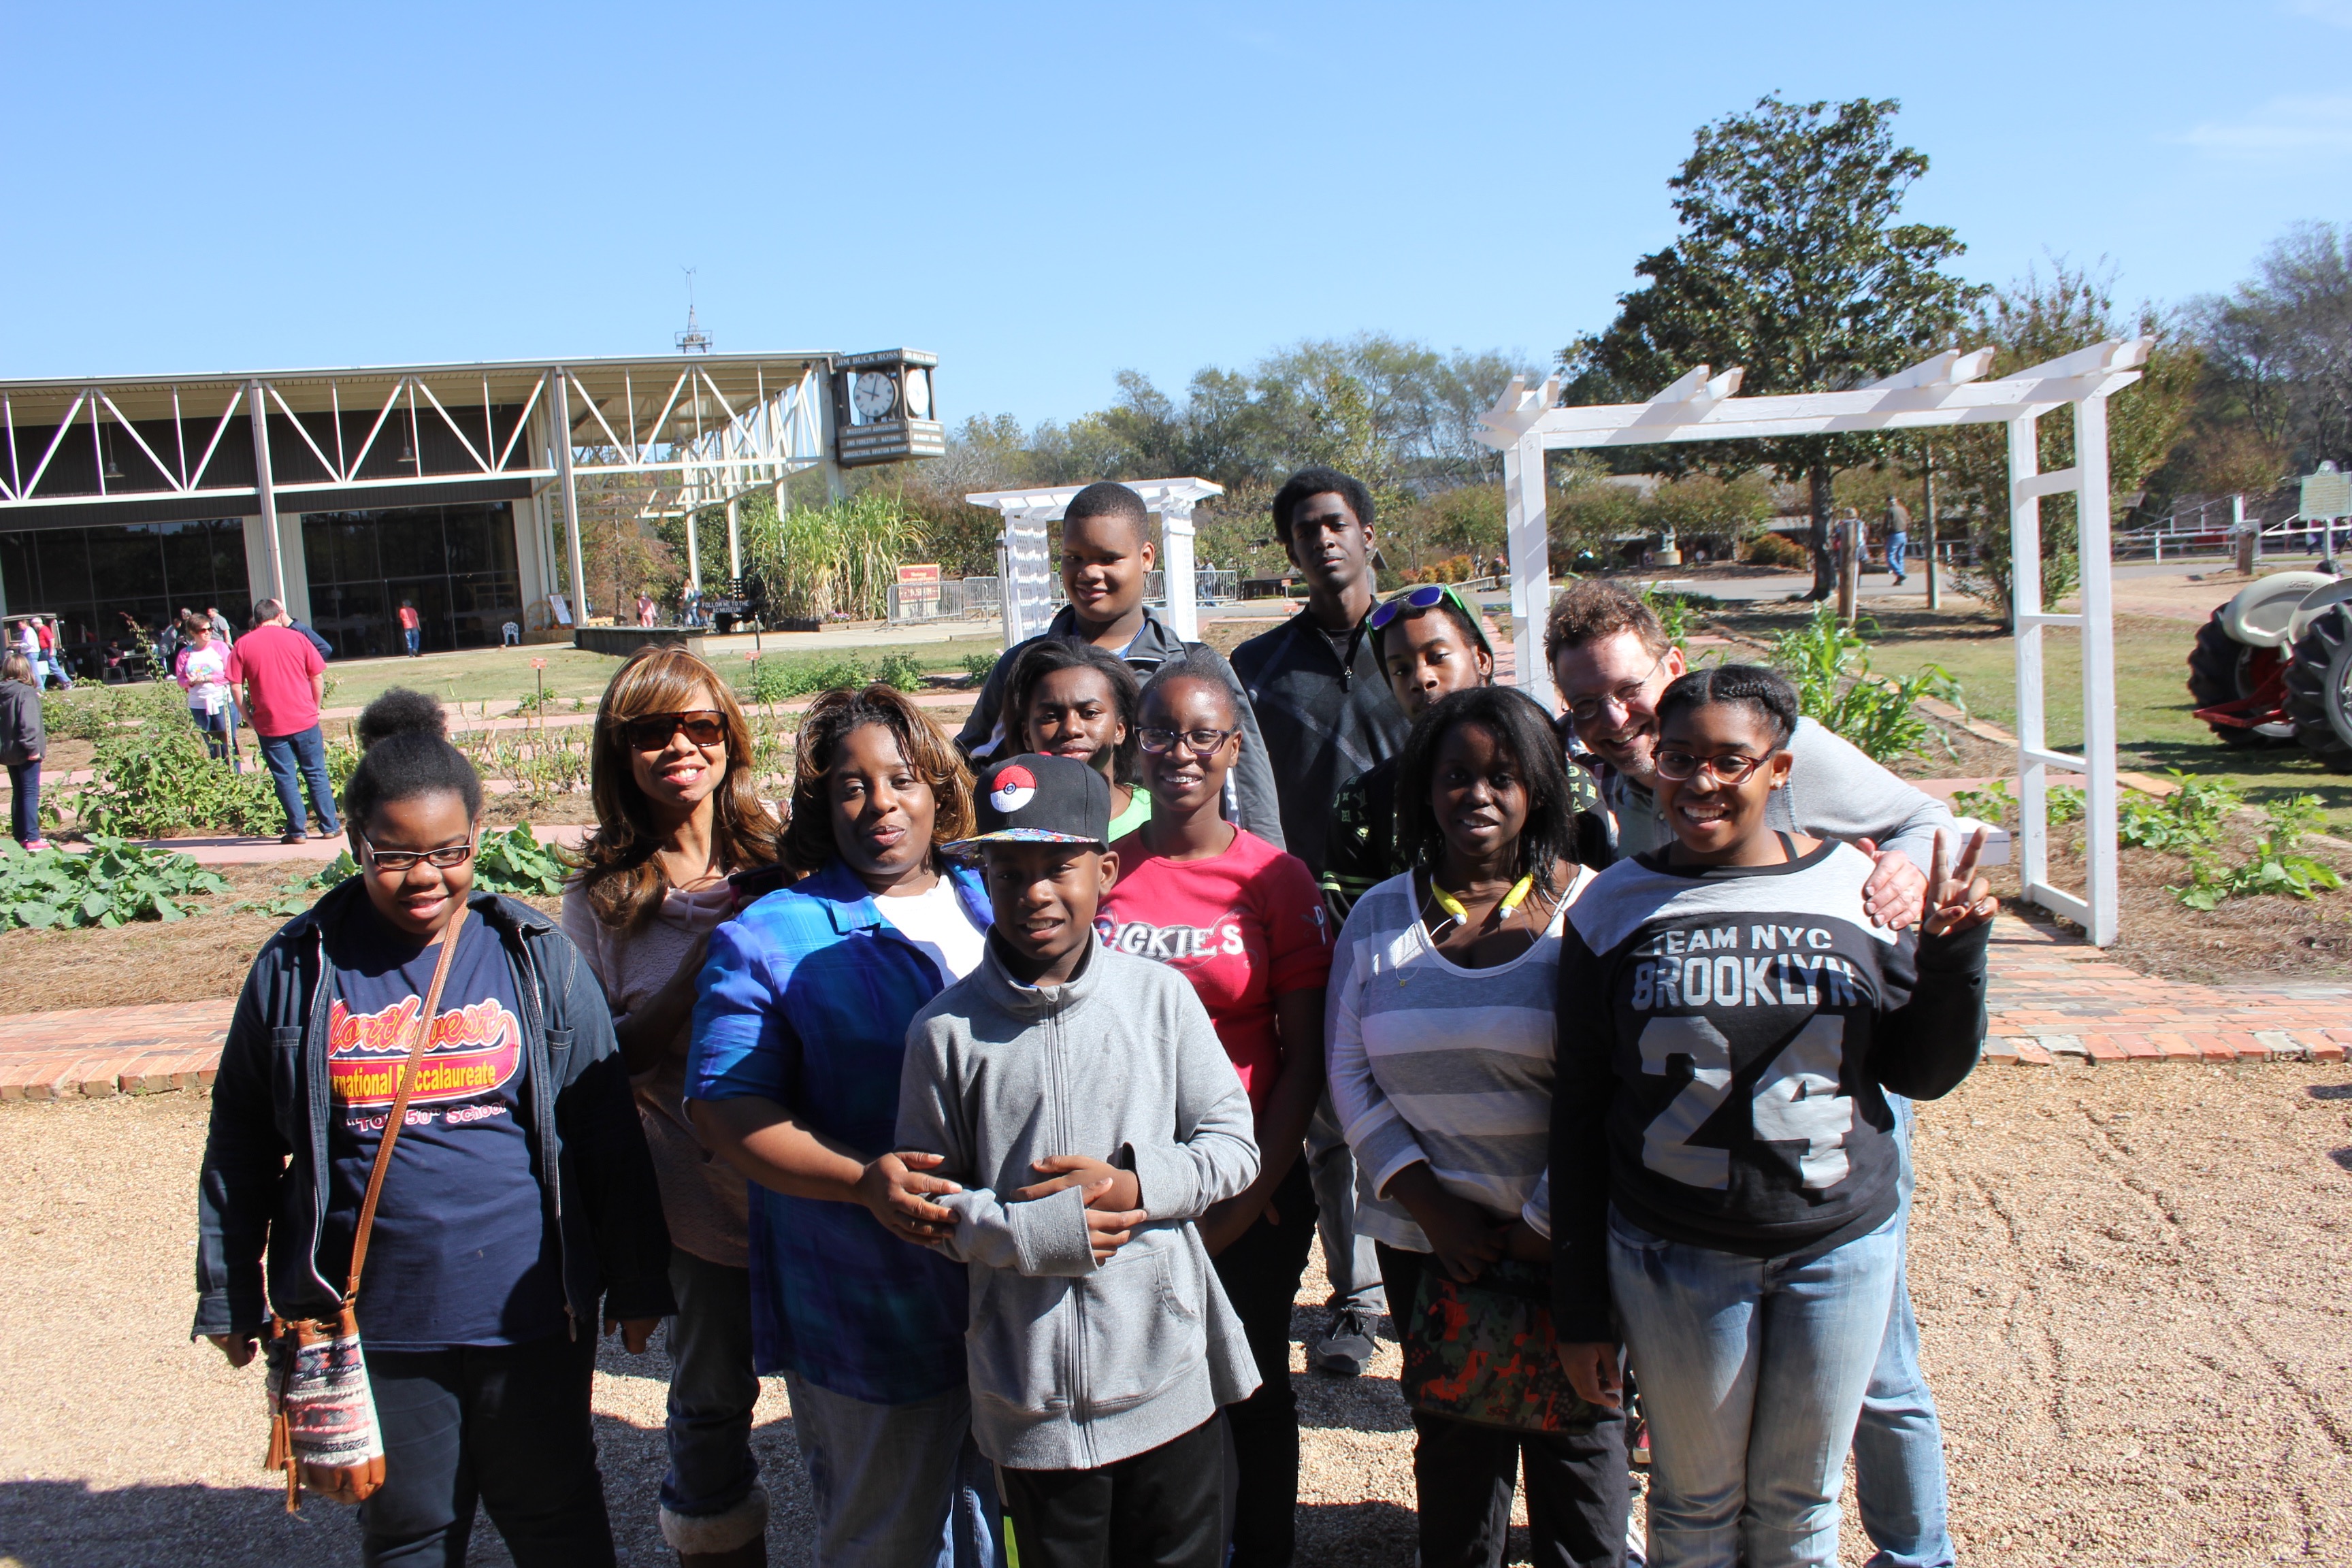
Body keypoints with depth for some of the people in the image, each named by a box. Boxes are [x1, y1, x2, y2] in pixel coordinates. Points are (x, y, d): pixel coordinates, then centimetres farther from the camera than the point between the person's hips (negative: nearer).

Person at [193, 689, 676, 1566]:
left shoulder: (536, 957, -4)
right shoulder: (298, 970, -3)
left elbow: (608, 1135, -1)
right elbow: (240, 1150, 5)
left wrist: (636, 1282, 2)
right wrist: (230, 1297, 9)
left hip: (530, 1318, 0)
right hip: (371, 1329, 1)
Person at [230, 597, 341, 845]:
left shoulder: (242, 645, -1)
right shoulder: (296, 638, 1)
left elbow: (235, 686, -4)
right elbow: (318, 678, 2)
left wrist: (249, 718, 5)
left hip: (270, 726, -1)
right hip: (305, 720, 1)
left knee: (285, 779, 6)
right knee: (316, 775, 9)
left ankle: (296, 831, 8)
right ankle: (329, 827, 11)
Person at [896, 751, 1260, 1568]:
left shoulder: (1160, 995, -5)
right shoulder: (946, 1030, -7)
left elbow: (1234, 1148, -1)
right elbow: (929, 1201, -3)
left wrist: (1132, 1185, -17)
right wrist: (1036, 1234, -17)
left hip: (1172, 1378, 1)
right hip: (1031, 1398, -1)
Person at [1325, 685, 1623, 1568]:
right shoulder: (1381, 915, 5)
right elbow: (1349, 1072, 3)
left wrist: (1547, 1222, -12)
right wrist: (1433, 1206, -7)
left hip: (1566, 1239, -2)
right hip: (1426, 1238, 2)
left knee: (1576, 1430, 11)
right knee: (1453, 1434, 14)